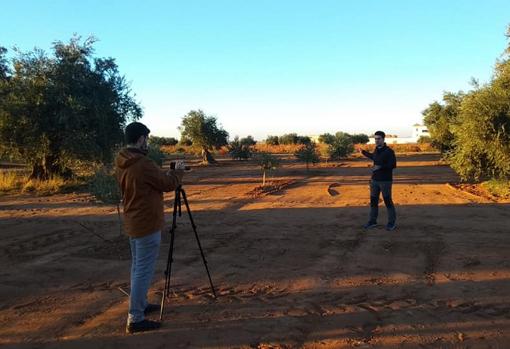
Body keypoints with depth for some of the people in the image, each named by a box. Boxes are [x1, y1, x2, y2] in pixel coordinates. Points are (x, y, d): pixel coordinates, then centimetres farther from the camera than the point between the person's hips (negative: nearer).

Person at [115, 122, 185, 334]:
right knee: (144, 271, -3)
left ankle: (140, 305, 34)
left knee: (137, 267, 20)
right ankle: (135, 320, 3)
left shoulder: (121, 163, 4)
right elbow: (168, 184, -11)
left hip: (133, 223, 9)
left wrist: (169, 173, 14)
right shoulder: (143, 164, -22)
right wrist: (179, 171, 7)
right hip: (147, 225, -9)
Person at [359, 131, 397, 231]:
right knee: (373, 201, 9)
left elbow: (393, 165, -20)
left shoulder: (389, 151, -14)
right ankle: (372, 221, 19)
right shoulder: (377, 150, 7)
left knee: (388, 202, -1)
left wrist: (380, 167, -28)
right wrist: (363, 152, 36)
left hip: (385, 181, -7)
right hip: (375, 180, 7)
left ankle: (392, 223, 11)